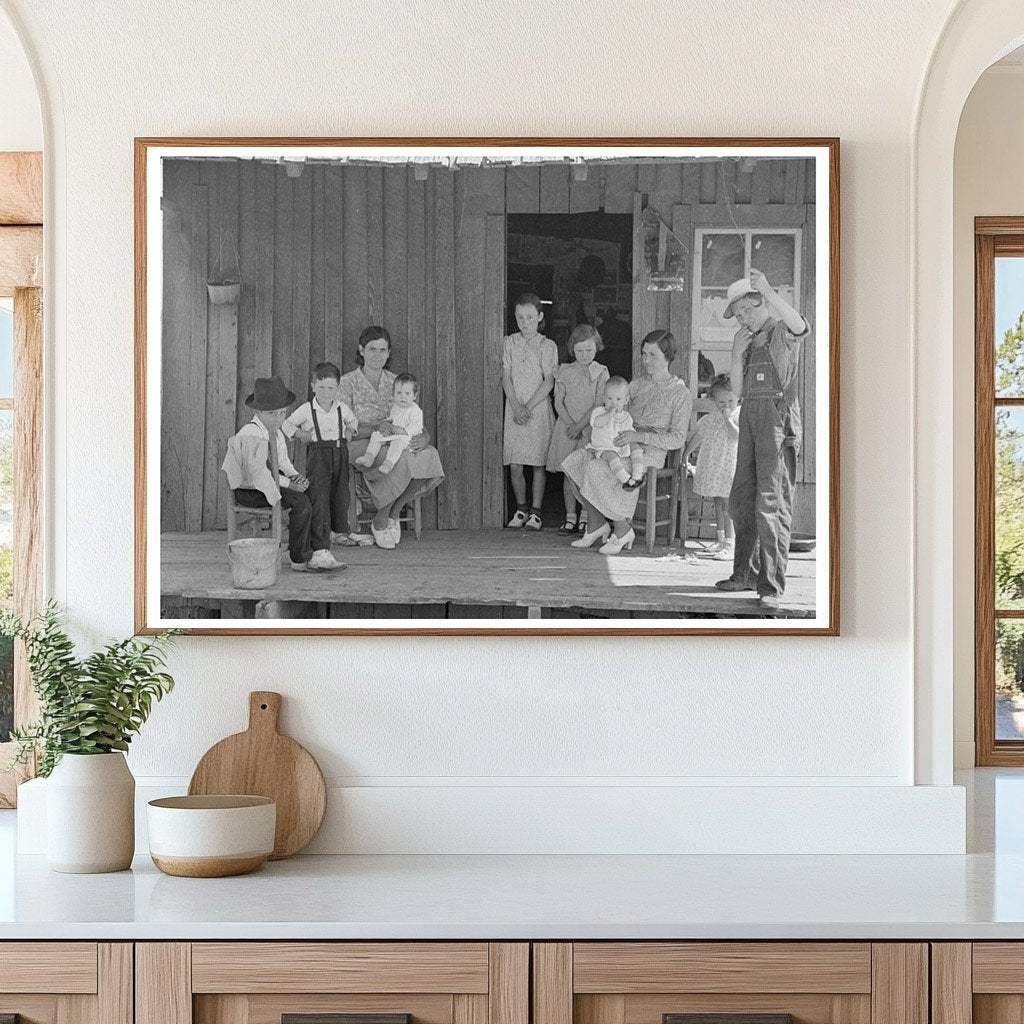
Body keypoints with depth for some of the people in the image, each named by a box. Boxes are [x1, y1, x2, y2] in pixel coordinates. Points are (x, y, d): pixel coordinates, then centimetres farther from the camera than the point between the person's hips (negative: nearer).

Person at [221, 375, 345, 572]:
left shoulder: (276, 434, 13)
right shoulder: (251, 435, -19)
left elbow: (283, 462, 18)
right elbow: (257, 471, -27)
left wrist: (295, 477, -5)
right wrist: (288, 484, -25)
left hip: (268, 483, 10)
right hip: (248, 492, -10)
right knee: (300, 501, -24)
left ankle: (320, 552, -5)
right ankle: (300, 559, -13)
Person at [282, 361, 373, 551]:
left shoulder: (341, 408, 8)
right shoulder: (307, 409, -3)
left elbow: (352, 420, 28)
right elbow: (287, 425, 4)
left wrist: (350, 430, 9)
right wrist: (302, 435, -8)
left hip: (340, 451, 4)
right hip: (318, 453, -4)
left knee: (341, 493, 14)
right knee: (319, 495, -10)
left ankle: (340, 531, 33)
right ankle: (320, 541, -11)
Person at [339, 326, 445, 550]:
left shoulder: (395, 383, 14)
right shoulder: (348, 383, 1)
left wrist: (423, 437, -16)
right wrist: (376, 429, -26)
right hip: (359, 447, -5)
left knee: (429, 455, -27)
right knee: (399, 460, -36)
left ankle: (394, 513, -10)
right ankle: (380, 522, -15)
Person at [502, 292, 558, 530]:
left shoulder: (547, 346, 0)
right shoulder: (509, 343, 7)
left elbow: (548, 382, -5)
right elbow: (506, 378, 3)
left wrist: (529, 406, -14)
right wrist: (516, 406, -10)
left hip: (539, 409, -2)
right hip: (514, 409, 2)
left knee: (538, 464, -1)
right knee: (515, 465, 0)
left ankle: (536, 512, 5)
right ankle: (521, 509, 14)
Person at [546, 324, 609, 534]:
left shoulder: (601, 373, -1)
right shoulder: (564, 371, 5)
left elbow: (599, 405, -7)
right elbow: (559, 402, 3)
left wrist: (580, 426, -14)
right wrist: (570, 424, -10)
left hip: (591, 428, -2)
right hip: (567, 427, 2)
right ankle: (570, 518, 6)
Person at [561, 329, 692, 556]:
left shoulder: (681, 394, -4)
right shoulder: (636, 386, 15)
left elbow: (677, 439, -11)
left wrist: (639, 436, -21)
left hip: (650, 454, -7)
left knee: (596, 469, -29)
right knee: (575, 462, -15)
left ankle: (622, 530, -16)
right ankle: (596, 522, -3)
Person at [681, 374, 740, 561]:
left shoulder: (739, 416, -7)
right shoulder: (710, 419, 11)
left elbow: (736, 436, -22)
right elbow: (698, 436, 24)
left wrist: (727, 418, -19)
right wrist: (686, 452, 29)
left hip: (729, 467, -7)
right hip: (712, 466, 7)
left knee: (727, 506, -12)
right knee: (718, 504, 16)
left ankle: (729, 545, -14)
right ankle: (719, 540, 27)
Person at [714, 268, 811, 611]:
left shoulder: (782, 333, 0)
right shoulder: (751, 341, 22)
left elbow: (799, 325, -27)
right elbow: (738, 390, 17)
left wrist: (767, 291, -37)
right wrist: (737, 354, 3)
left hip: (777, 420, -8)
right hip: (750, 419, 8)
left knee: (772, 503, -12)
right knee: (741, 501, 12)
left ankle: (771, 586, -13)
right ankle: (746, 573, 25)